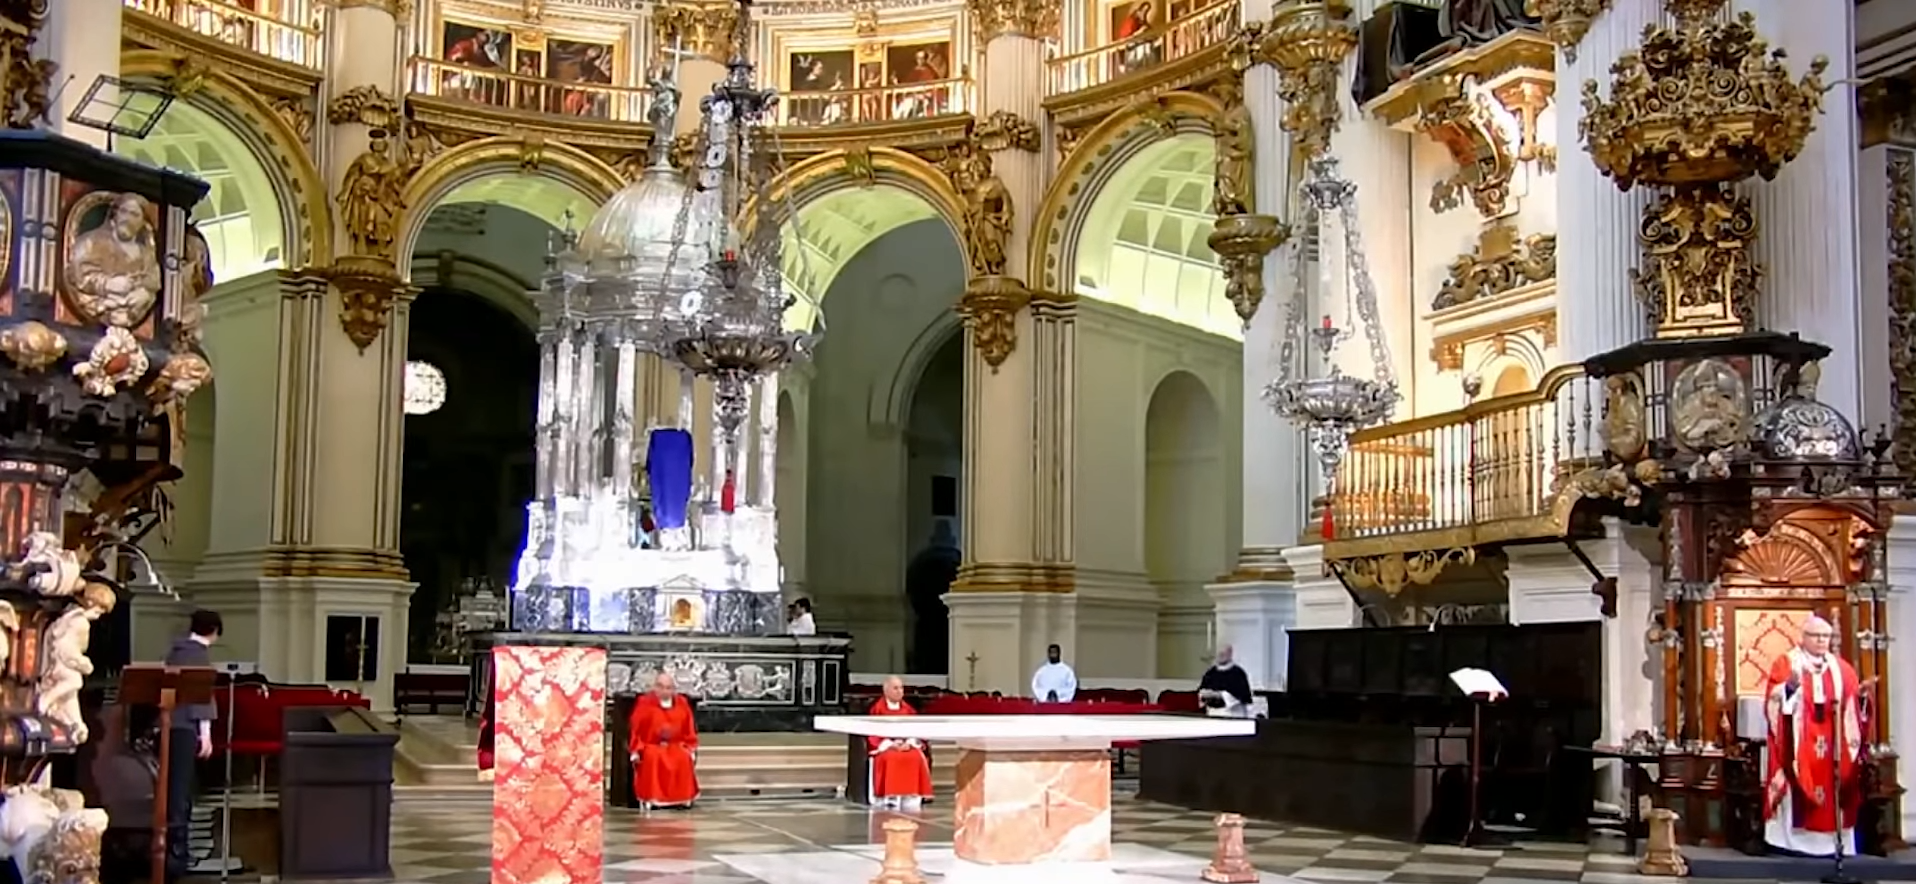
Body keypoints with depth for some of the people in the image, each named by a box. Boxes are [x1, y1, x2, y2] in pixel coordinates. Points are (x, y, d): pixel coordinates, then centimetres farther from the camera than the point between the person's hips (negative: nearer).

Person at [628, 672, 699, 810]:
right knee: (652, 758, -37)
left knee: (684, 758, -30)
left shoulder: (682, 704, 8)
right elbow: (634, 729, -1)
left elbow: (689, 731, 12)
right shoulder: (644, 703, -1)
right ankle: (649, 797, -34)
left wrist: (691, 749, 1)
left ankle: (684, 797, -22)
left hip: (675, 745, 3)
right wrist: (637, 750, -11)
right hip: (650, 745, -2)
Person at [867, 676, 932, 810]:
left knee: (917, 758, -29)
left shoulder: (908, 709, 12)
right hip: (884, 746, -3)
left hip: (907, 745, 3)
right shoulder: (877, 709, 2)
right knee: (891, 759, -36)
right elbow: (873, 734, -3)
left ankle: (912, 798, -28)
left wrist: (909, 743, -13)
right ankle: (889, 798, -33)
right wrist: (890, 744, -17)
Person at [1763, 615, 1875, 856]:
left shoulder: (1841, 667, 13)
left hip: (1832, 745, 4)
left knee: (1832, 789, 3)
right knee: (1796, 792, -7)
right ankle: (1793, 840, -4)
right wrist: (1789, 687, -26)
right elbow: (1773, 701, -9)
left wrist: (1861, 694, -9)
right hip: (1798, 744, -4)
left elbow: (1852, 708, 10)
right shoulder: (1785, 663, 1)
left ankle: (1832, 840, 7)